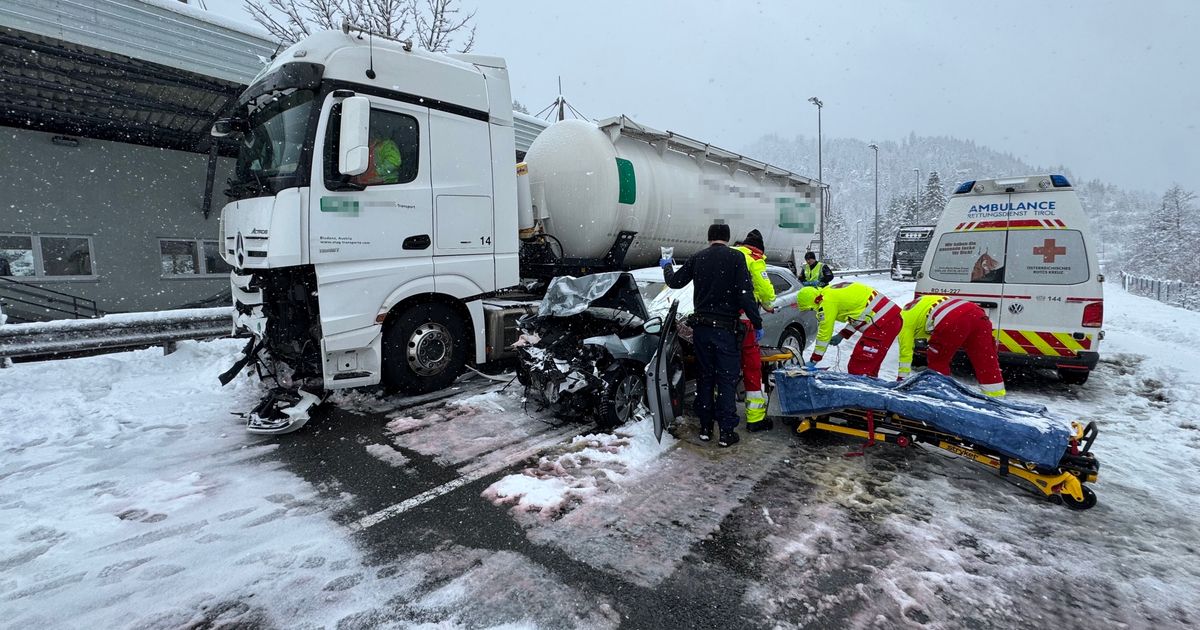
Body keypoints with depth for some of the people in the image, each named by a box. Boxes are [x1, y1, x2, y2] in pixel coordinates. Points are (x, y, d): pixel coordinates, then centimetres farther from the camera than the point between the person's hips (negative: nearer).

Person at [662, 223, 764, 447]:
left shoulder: (698, 258, 4)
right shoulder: (735, 257, -7)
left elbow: (675, 282, 14)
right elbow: (745, 293, -13)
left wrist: (667, 266, 33)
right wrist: (757, 323, -7)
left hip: (701, 327, 4)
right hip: (725, 327, -4)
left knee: (705, 376, 14)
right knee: (727, 378, 4)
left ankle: (705, 427, 20)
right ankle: (727, 431, 5)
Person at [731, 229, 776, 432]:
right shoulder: (753, 259, -1)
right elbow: (765, 289, -7)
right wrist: (769, 305, 13)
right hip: (742, 320, -6)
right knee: (752, 366, 0)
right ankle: (755, 418, 4)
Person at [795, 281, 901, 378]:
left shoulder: (827, 302, -11)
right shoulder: (832, 291, 15)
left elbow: (824, 333, -6)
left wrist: (813, 361, 4)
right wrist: (842, 335, 19)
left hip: (881, 324, -10)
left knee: (859, 369, -6)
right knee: (870, 366, 17)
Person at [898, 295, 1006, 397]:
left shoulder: (904, 319, 18)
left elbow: (905, 353, 17)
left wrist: (901, 379, 23)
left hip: (952, 322, -7)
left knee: (937, 361, 16)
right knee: (986, 360, 11)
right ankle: (996, 396, 15)